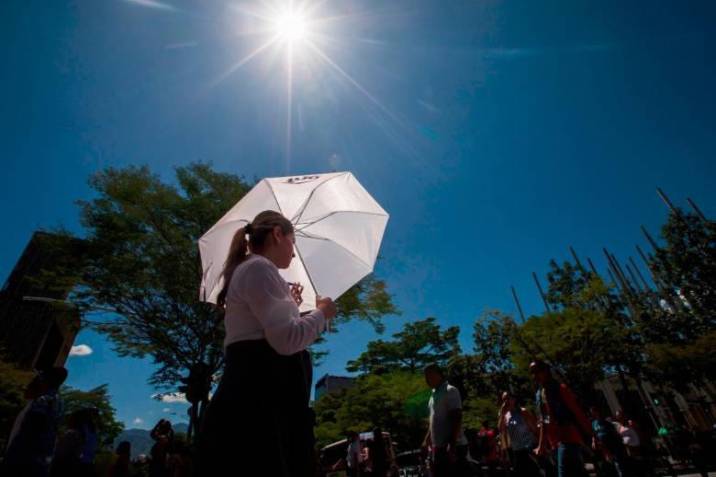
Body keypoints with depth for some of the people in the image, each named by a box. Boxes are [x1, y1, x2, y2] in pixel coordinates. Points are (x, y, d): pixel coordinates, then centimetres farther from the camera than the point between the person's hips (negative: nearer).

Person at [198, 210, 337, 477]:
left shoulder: (246, 270, 23)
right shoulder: (259, 267, -10)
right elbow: (287, 339, -20)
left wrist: (289, 306, 26)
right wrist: (322, 313, -4)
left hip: (254, 394, 11)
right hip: (261, 398, -11)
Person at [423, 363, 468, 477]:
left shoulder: (451, 391, -12)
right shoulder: (434, 393, 15)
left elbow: (457, 419, -19)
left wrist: (452, 446, -24)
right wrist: (427, 439, 21)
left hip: (454, 447, -9)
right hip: (439, 447, 9)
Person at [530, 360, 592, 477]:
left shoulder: (560, 389, -6)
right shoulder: (538, 395, 14)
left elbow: (578, 412, -9)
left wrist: (592, 436, -14)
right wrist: (541, 446, 17)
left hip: (568, 438, -7)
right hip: (555, 443, 7)